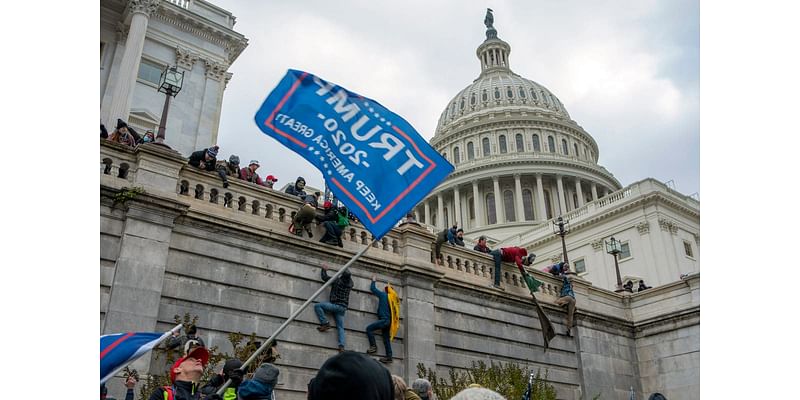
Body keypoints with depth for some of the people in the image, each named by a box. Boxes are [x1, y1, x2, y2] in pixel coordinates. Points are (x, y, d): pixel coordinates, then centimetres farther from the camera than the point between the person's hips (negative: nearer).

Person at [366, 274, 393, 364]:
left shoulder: (383, 294, 0)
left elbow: (372, 289, 10)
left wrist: (373, 280, 23)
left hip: (384, 319, -8)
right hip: (388, 321, 8)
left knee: (369, 328, -8)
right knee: (386, 339, 6)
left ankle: (373, 346, -12)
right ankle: (389, 357, 1)